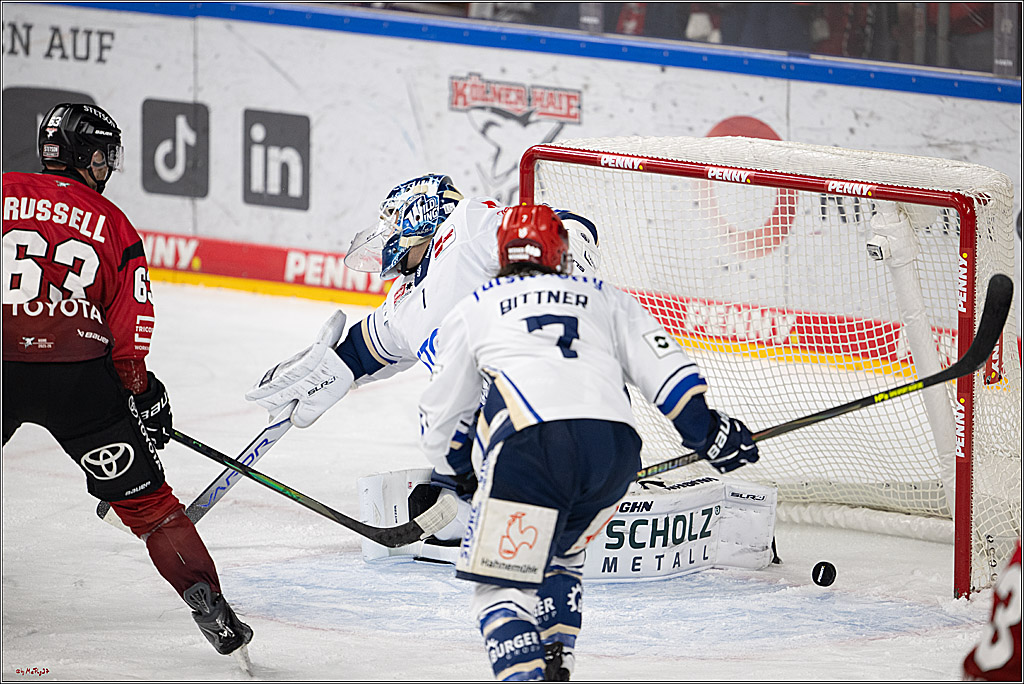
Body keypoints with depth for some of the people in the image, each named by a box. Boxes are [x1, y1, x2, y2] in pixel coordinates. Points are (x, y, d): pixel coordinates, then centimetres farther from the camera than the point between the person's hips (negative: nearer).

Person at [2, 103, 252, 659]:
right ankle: (210, 607, 2)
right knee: (144, 498, 8)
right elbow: (130, 331, 8)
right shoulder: (113, 225, 8)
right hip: (79, 377, 0)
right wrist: (142, 393, 19)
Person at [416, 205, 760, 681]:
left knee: (501, 579, 1)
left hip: (530, 442, -3)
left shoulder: (472, 310, 26)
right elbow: (661, 363, 16)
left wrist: (436, 464, 53)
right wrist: (707, 429, 22)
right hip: (616, 445, 3)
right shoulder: (605, 298, 29)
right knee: (559, 555, 28)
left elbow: (439, 413, 34)